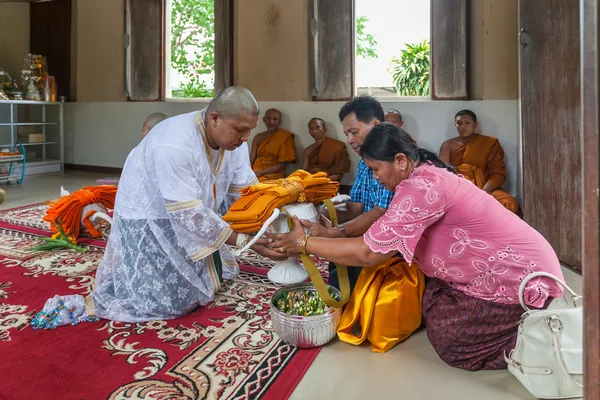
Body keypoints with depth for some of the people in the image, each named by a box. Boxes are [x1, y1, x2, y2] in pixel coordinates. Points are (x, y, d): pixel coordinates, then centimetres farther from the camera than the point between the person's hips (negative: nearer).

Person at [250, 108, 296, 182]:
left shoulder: (285, 137, 2)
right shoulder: (258, 137, 16)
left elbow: (281, 165, -4)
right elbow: (251, 160, 12)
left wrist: (261, 173, -14)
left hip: (273, 174, -4)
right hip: (255, 172, 4)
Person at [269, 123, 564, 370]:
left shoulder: (422, 187, -27)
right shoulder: (427, 174, 4)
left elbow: (369, 252, -25)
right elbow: (385, 233, 6)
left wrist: (305, 243, -16)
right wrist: (333, 233, 2)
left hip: (521, 275, -9)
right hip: (514, 264, 9)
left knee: (449, 341, -4)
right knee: (435, 312, 7)